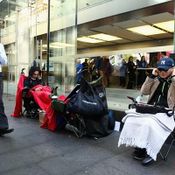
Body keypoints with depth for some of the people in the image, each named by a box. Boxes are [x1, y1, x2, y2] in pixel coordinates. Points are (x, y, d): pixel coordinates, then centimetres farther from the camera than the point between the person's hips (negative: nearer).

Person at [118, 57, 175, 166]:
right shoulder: (157, 80, 15)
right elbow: (144, 92, 7)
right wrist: (152, 76, 3)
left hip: (166, 112, -4)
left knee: (149, 123, -34)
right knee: (132, 118, -21)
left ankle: (150, 152, -13)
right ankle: (140, 148, -9)